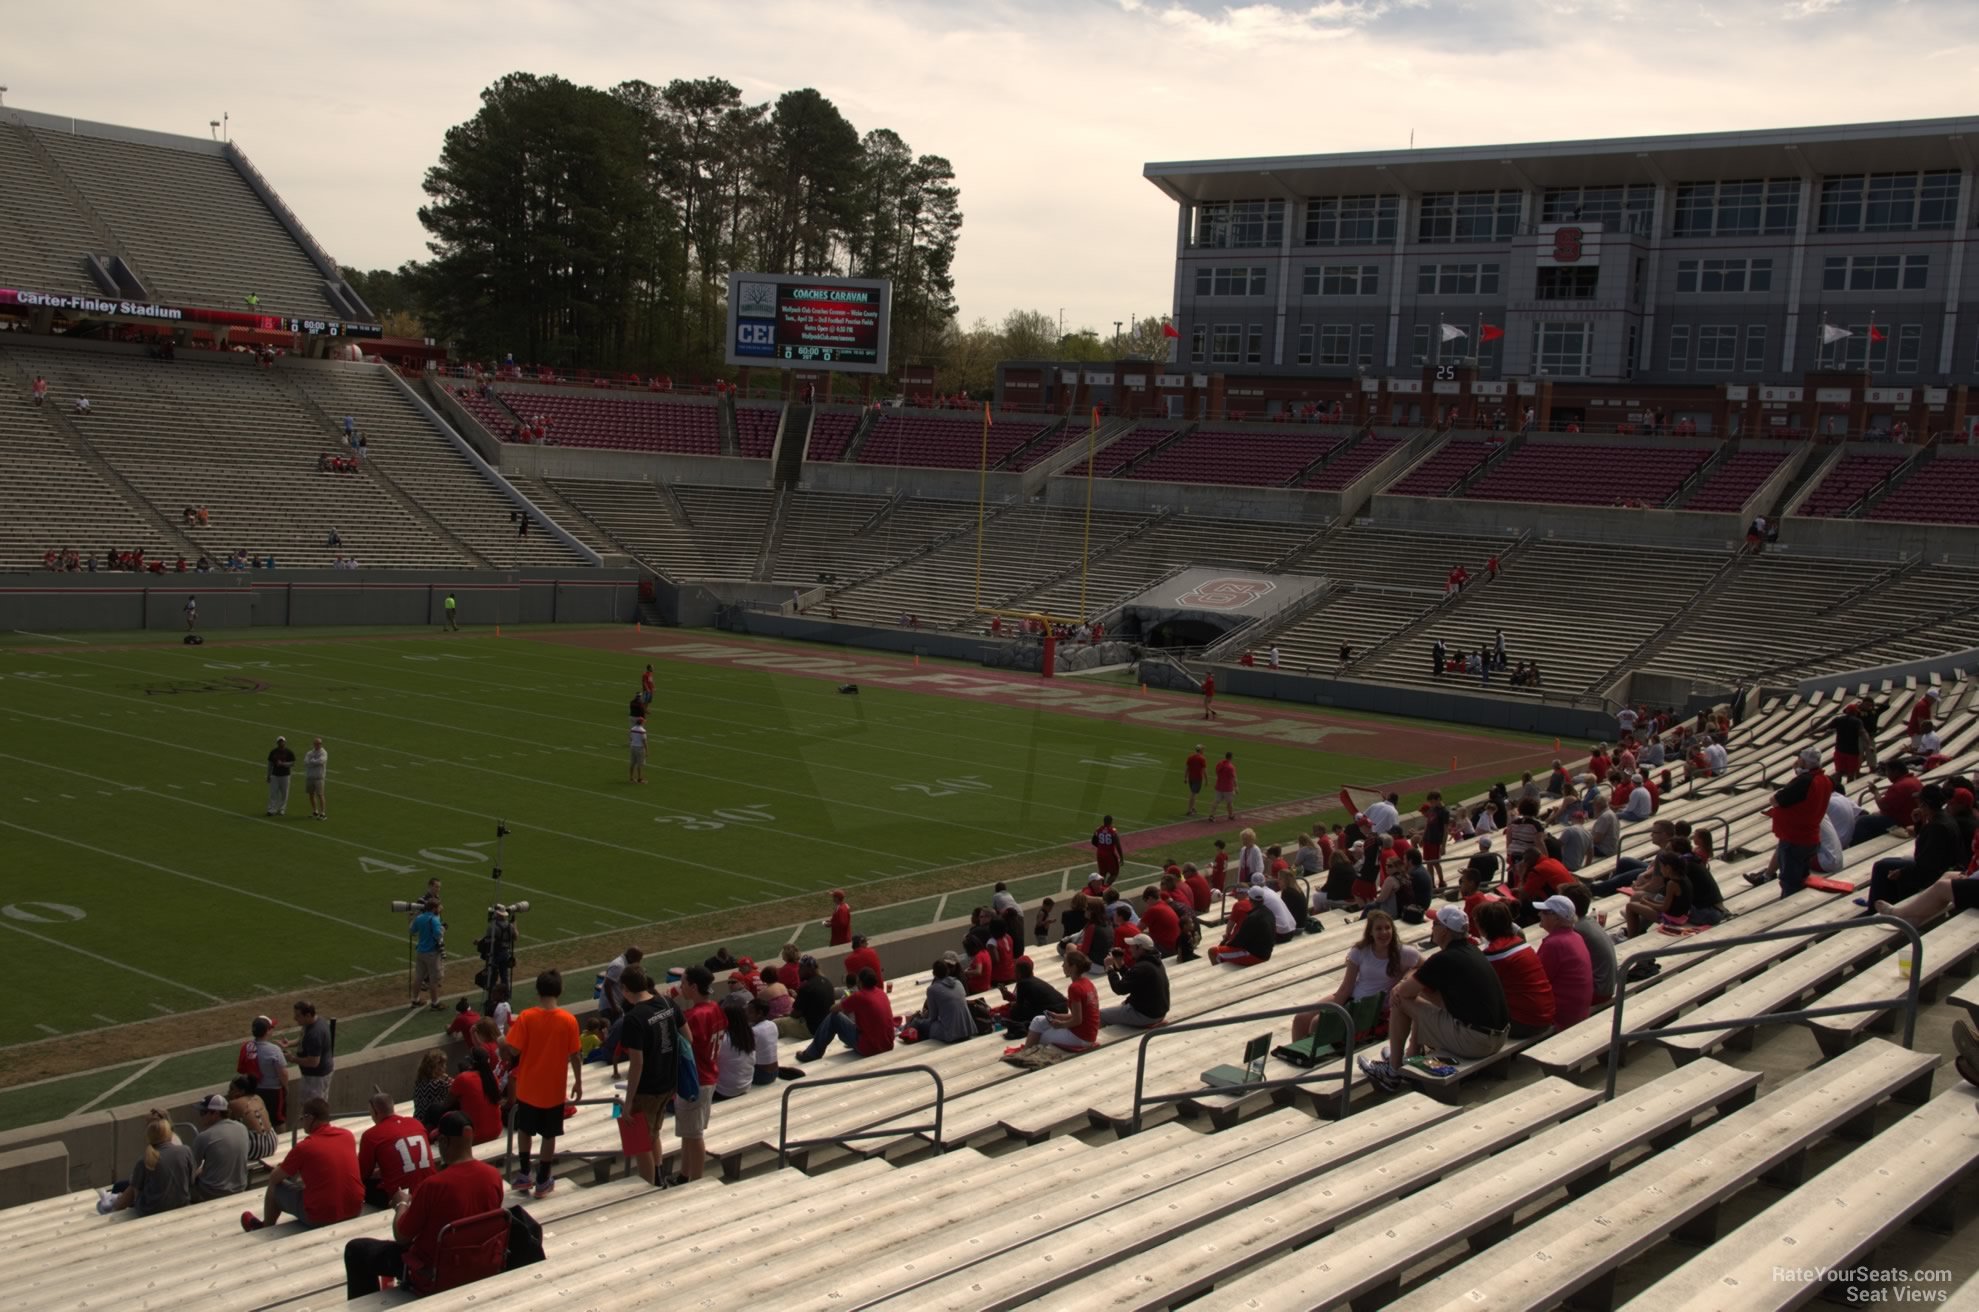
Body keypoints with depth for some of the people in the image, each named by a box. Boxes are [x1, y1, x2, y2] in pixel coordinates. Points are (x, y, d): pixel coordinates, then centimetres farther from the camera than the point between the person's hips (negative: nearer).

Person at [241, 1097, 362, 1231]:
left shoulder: (304, 1147, -12)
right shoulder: (348, 1135, 2)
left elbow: (274, 1179, 4)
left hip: (321, 1218, -5)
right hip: (355, 1210, 5)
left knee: (274, 1187, 17)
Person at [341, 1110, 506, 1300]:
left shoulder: (433, 1185, -28)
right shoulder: (494, 1176, -11)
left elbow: (401, 1237, -15)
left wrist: (402, 1204, 4)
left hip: (432, 1274, -6)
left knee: (356, 1249, 11)